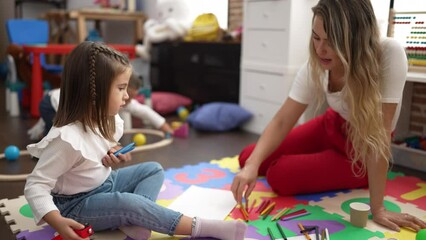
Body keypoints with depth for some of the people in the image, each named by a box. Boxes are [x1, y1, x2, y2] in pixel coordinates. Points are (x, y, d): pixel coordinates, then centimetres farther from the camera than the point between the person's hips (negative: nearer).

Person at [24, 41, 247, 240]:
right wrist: (57, 221, -41)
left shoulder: (107, 120, -5)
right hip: (76, 205, -9)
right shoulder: (67, 138, -30)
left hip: (105, 184, 9)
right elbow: (35, 185, -27)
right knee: (129, 202, -32)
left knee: (153, 170, 3)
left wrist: (111, 156, -6)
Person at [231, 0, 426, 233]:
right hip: (332, 125, 5)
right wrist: (252, 166, -35)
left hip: (362, 151, -4)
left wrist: (377, 208, -31)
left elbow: (379, 131, -33)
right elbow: (281, 122, -19)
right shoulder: (316, 65, -20)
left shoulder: (389, 55, -33)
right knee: (247, 158, 1)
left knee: (279, 176, -16)